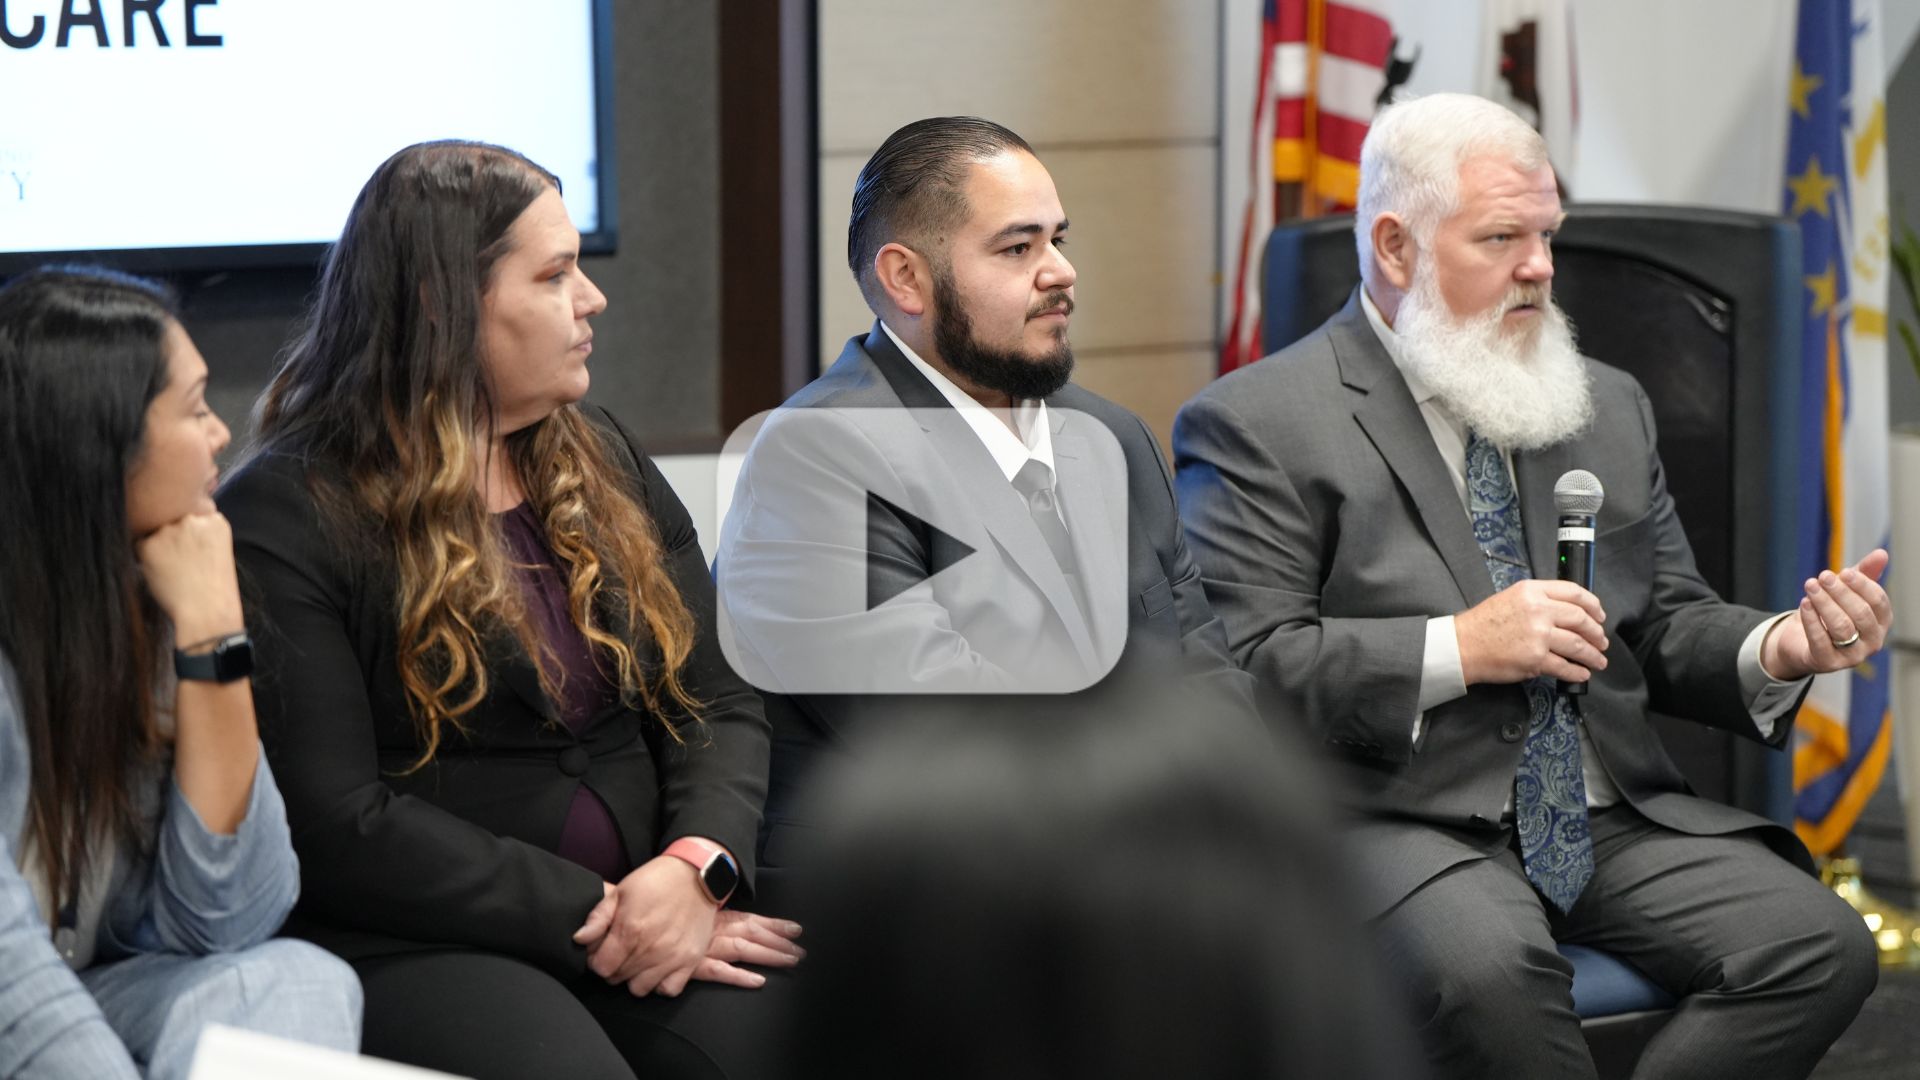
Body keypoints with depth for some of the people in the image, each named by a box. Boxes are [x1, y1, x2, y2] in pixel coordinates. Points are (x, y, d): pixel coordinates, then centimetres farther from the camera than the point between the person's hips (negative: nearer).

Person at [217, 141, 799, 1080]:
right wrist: (589, 915, -15)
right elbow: (336, 825, -12)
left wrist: (698, 866, -9)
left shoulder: (604, 466, 16)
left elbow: (721, 702, 12)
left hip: (648, 906, 5)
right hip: (410, 944, -5)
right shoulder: (281, 522, -5)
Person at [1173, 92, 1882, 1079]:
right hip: (1399, 817, -6)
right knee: (1486, 968, -38)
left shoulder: (1609, 407, 20)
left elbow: (1668, 629, 22)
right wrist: (1461, 650, -18)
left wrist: (1776, 650, -1)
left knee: (1819, 943, -19)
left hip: (1612, 814, 6)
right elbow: (1235, 669, -11)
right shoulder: (1257, 425, -1)